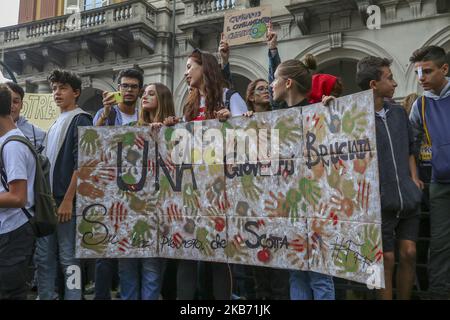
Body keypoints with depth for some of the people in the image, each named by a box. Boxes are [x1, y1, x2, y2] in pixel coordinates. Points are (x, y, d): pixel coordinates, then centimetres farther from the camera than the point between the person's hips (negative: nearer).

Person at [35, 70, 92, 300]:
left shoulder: (80, 121, -7)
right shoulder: (56, 123, 18)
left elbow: (81, 164, -15)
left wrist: (68, 200, -19)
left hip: (66, 201, -8)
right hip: (47, 200, 8)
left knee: (68, 258, -2)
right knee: (43, 256, 12)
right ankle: (45, 297, 23)